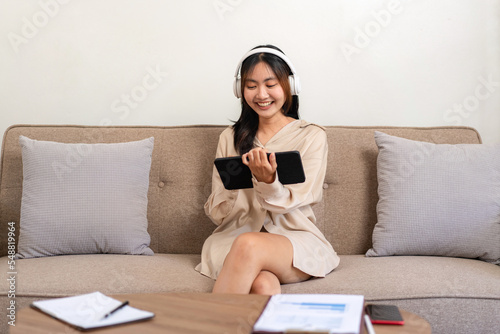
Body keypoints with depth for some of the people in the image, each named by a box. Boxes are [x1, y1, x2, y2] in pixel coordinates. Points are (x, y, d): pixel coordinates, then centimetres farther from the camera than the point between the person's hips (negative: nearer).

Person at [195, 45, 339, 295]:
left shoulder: (312, 136, 7)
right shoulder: (230, 138, 14)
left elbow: (292, 203, -4)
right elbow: (216, 214, 8)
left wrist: (267, 181, -27)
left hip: (294, 239, -1)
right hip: (234, 235, 1)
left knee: (249, 245, -37)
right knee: (263, 285, -36)